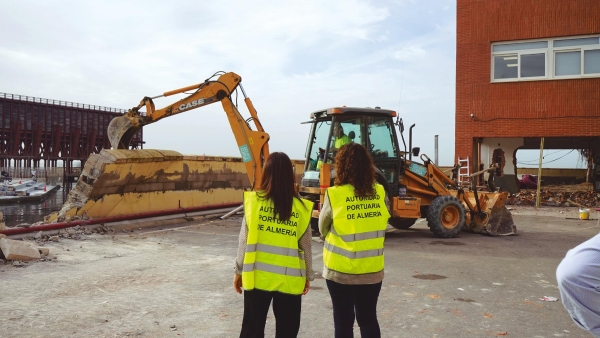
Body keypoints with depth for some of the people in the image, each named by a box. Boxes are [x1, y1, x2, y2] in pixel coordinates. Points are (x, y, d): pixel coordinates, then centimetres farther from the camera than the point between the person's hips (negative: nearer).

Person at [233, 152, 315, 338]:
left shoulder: (254, 201, -7)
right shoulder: (300, 207, -5)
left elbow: (245, 241, -4)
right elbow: (305, 246, 1)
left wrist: (238, 271, 7)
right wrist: (307, 276, 13)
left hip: (257, 276, 0)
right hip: (289, 279, 0)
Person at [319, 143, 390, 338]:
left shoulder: (335, 194, -14)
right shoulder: (379, 193, -4)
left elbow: (323, 229, 0)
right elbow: (381, 225, 6)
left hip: (340, 270, -3)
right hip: (372, 270, 3)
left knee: (343, 322, 11)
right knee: (368, 319, 17)